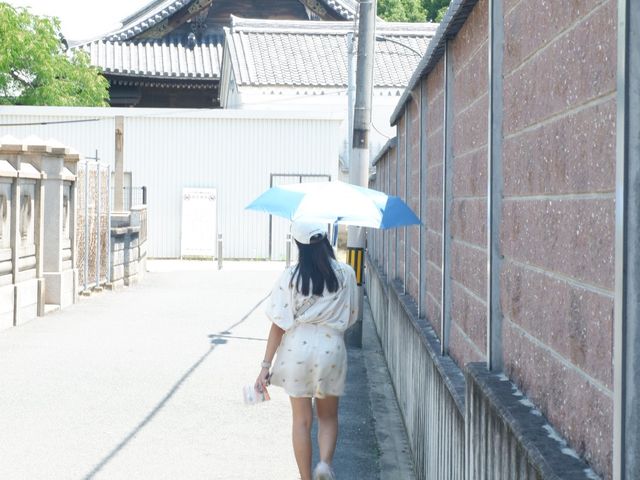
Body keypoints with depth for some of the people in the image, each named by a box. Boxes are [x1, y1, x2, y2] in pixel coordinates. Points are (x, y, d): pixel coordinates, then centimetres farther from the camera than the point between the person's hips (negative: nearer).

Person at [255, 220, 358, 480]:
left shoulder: (290, 277, -8)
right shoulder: (345, 274, -4)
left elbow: (278, 324, -8)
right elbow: (351, 317, 5)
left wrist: (266, 366, -4)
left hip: (297, 349, -1)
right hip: (331, 349, 1)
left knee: (302, 420, 12)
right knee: (328, 416, 17)